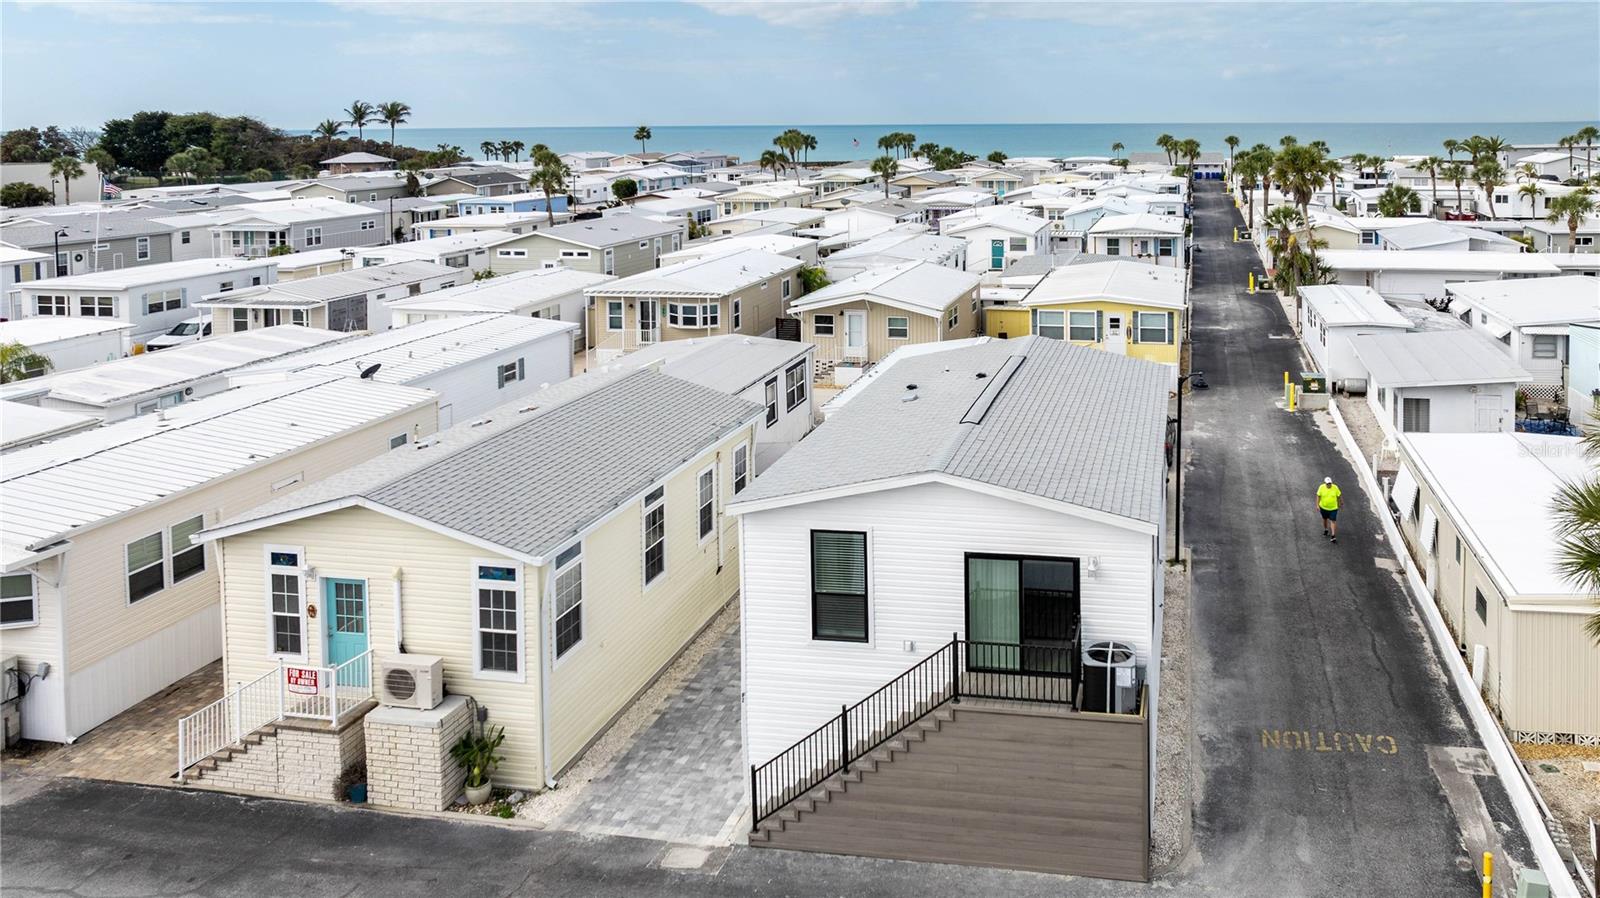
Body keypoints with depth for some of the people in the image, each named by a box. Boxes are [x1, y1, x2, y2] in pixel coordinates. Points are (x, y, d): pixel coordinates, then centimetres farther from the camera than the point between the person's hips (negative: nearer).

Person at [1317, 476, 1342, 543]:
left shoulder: (1335, 487, -15)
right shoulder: (1321, 487, -14)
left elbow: (1338, 496, -2)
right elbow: (1318, 496, -5)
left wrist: (1339, 504, 8)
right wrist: (1317, 505, -8)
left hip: (1333, 508, -2)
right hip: (1323, 507, 2)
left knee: (1333, 521, -7)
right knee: (1325, 519, 21)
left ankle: (1333, 536, -5)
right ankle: (1326, 530, 46)